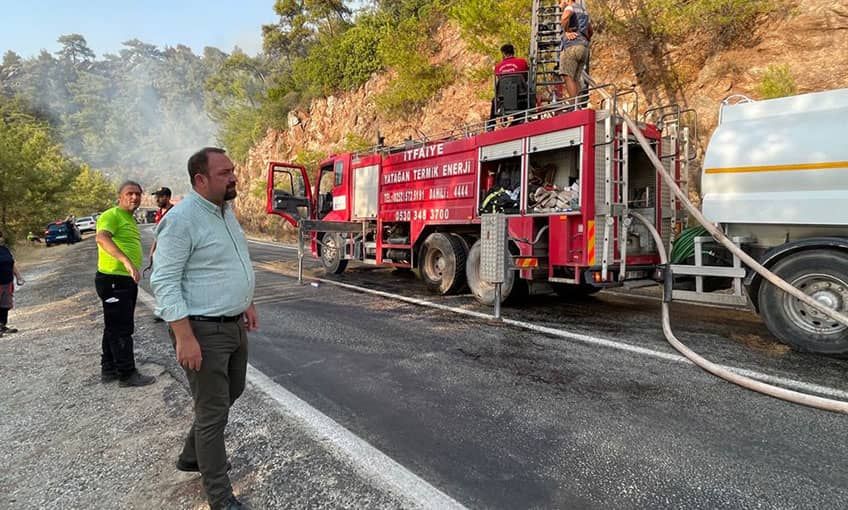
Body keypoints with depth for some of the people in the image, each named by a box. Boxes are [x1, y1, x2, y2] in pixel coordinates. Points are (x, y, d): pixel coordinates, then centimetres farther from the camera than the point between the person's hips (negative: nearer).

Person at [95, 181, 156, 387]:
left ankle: (109, 369, 28)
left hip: (126, 281, 10)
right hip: (113, 280, -10)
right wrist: (126, 261, -45)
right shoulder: (111, 215, -14)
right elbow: (101, 237, -34)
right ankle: (127, 374, 6)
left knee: (115, 327, 17)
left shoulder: (130, 219, 18)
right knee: (121, 328, -3)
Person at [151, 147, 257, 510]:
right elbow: (164, 281, -20)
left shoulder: (226, 211, 9)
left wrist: (247, 303, 20)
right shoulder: (181, 219, -18)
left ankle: (192, 456, 44)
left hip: (234, 326, 9)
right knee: (213, 412, 2)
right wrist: (184, 337, -24)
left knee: (230, 393, 22)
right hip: (203, 332, -9)